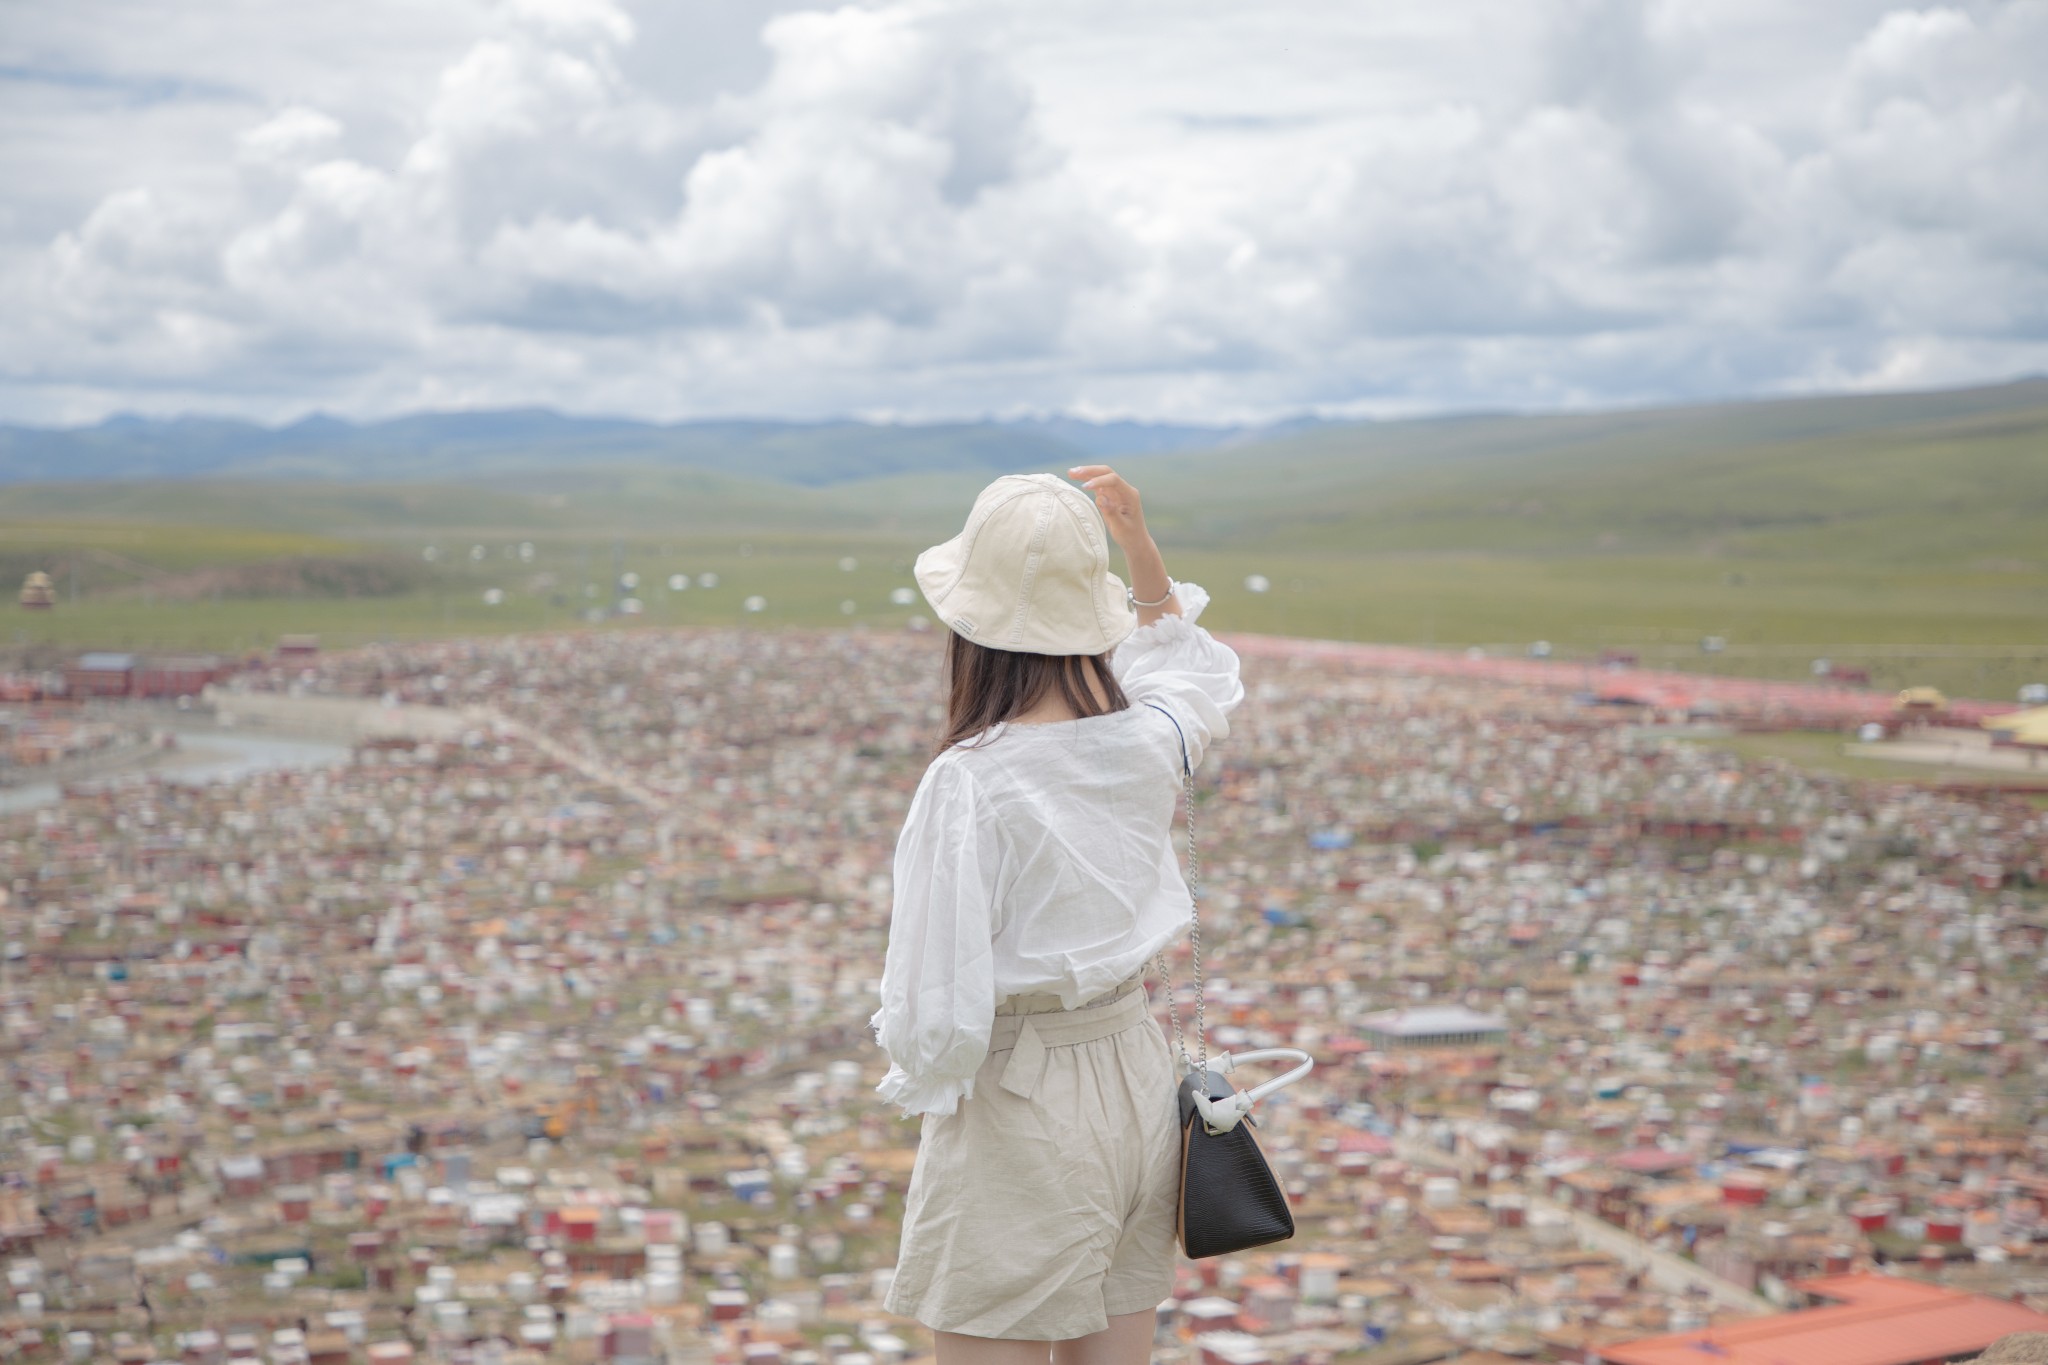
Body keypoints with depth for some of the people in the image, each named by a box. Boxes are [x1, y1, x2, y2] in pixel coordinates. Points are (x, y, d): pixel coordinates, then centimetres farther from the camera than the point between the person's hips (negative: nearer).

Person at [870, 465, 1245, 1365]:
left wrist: (916, 1066, 2)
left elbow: (942, 1006, -20)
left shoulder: (969, 783, -22)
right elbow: (1200, 678, 23)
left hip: (1014, 1113, -6)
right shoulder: (1146, 742, -5)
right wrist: (1138, 543, 17)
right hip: (1136, 1080, 6)